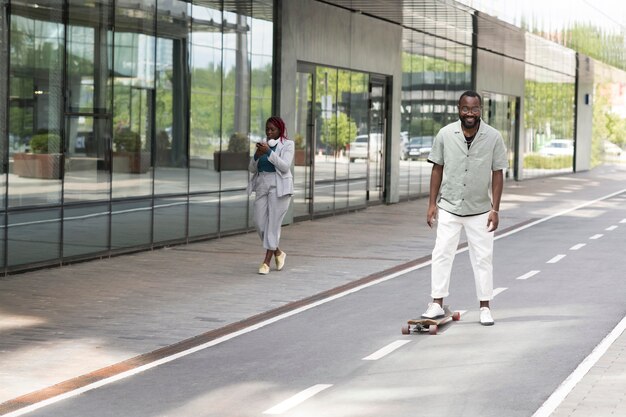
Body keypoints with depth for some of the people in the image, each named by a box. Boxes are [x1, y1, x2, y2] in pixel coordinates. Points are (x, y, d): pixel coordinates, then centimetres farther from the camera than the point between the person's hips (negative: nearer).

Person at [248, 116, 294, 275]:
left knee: (273, 224, -7)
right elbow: (252, 168, 9)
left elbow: (285, 166, -15)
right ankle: (277, 252, 23)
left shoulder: (288, 145, -2)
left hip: (279, 187, -6)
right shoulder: (262, 145, 13)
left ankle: (266, 261, -2)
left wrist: (269, 152, -24)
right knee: (260, 223, 3)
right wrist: (257, 155, -11)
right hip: (262, 186, 6)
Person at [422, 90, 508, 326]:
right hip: (448, 208, 0)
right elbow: (437, 169, 2)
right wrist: (432, 204, 0)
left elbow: (497, 173, -3)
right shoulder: (445, 134, -5)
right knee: (442, 254, -1)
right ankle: (437, 304, 6)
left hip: (480, 210, 0)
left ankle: (485, 307, 15)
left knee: (483, 258, 5)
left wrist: (495, 209, -6)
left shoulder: (493, 137, -7)